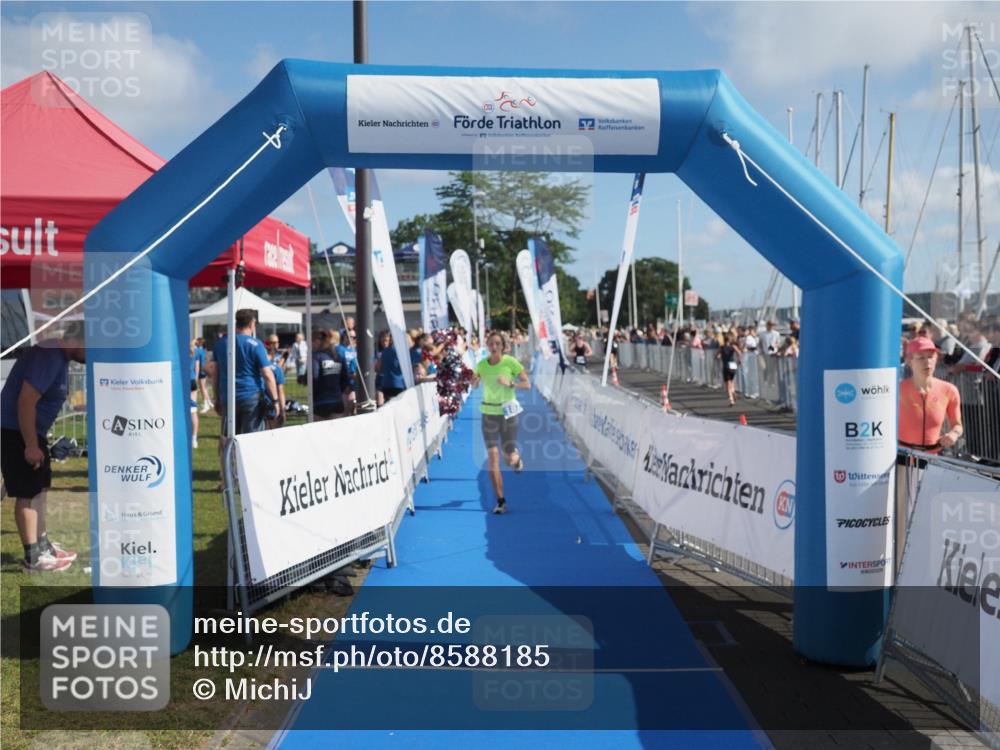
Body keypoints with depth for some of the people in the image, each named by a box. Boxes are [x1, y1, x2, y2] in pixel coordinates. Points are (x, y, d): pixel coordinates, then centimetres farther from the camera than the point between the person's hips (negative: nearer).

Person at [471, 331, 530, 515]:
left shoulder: (510, 362, -10)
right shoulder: (481, 364, -2)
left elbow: (527, 384, -7)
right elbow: (474, 386, 13)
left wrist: (510, 383, -23)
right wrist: (474, 381, -10)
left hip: (508, 412, -2)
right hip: (488, 413, 2)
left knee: (509, 459, -1)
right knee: (492, 456, -6)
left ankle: (516, 457, 40)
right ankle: (500, 501, 3)